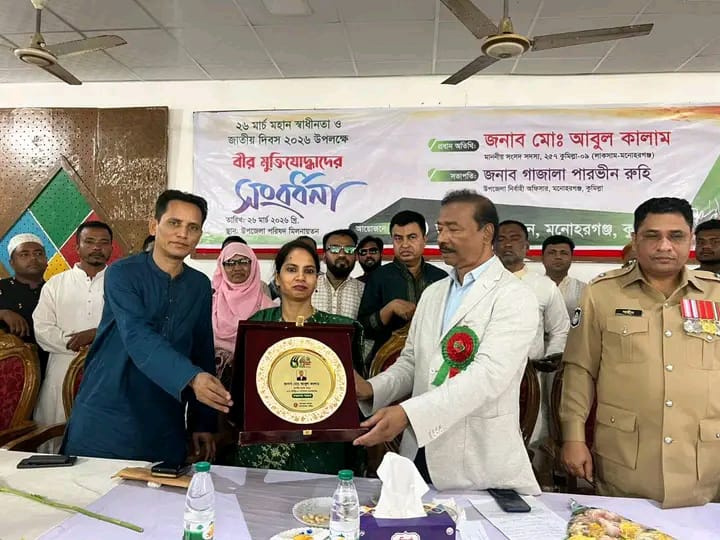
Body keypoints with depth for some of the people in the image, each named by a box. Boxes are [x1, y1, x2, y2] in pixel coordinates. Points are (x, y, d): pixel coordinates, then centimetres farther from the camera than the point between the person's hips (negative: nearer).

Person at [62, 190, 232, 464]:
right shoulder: (122, 273, -10)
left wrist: (203, 422, 8)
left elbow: (203, 352, 9)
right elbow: (138, 338, -25)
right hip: (105, 420, -3)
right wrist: (191, 378, -41)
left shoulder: (200, 285, 5)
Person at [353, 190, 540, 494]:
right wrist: (370, 389, -6)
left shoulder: (514, 297, -11)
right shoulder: (432, 293, 12)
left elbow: (488, 376, -23)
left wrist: (407, 413, -32)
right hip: (420, 454, 6)